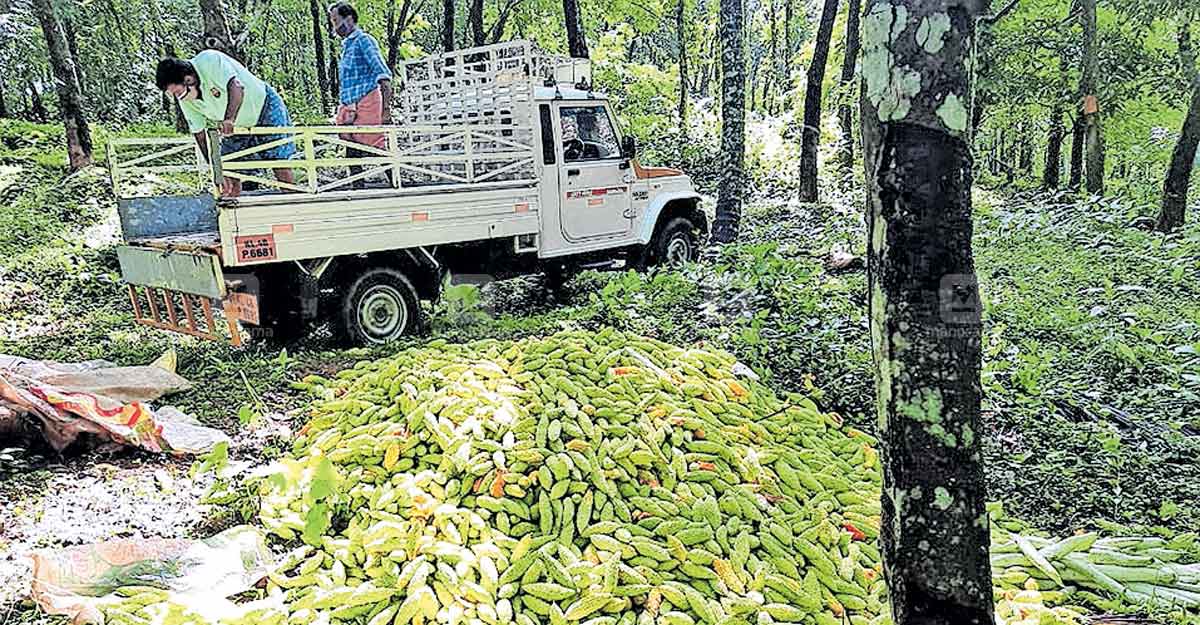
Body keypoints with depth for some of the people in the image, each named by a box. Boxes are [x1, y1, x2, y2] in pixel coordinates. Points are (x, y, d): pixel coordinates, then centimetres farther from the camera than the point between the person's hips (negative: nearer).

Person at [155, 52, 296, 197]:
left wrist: (229, 118, -56)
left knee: (280, 168, -12)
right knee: (231, 180, -4)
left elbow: (236, 87, -40)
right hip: (236, 128, 6)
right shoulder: (185, 100, -9)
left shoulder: (210, 60, -27)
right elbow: (199, 134, -6)